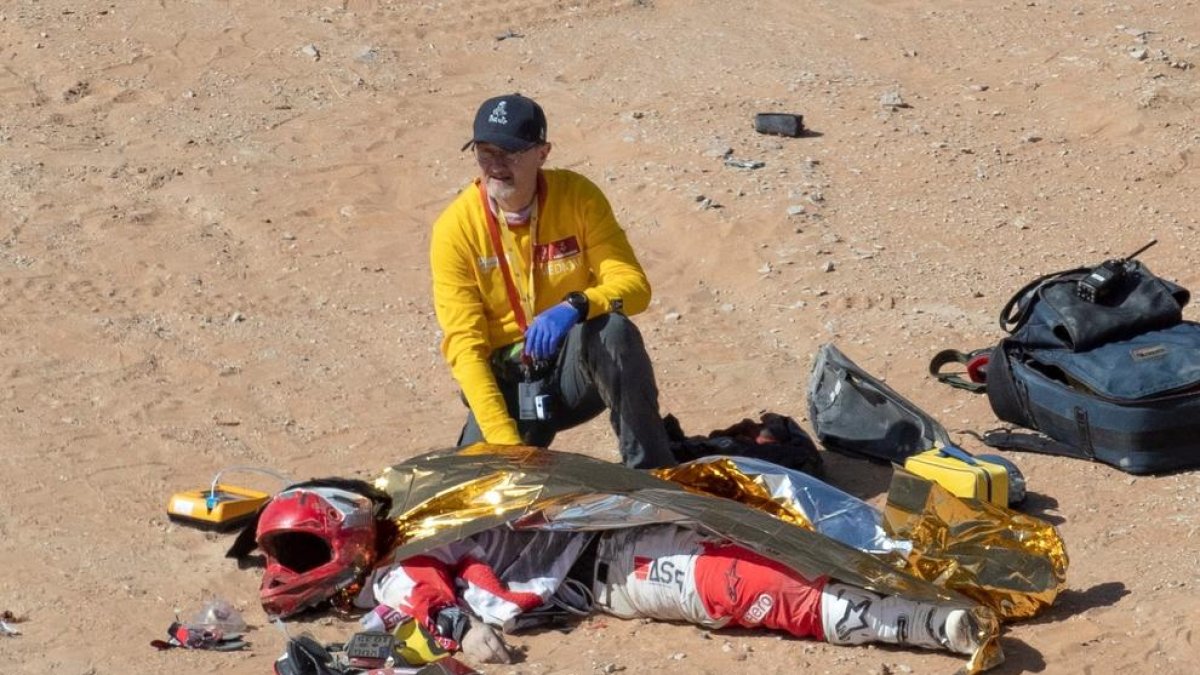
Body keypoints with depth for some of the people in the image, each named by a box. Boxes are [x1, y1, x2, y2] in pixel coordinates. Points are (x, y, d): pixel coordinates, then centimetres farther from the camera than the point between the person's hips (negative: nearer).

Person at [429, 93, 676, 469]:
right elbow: (464, 346, -15)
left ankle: (653, 473, -22)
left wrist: (575, 306, -35)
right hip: (508, 379, 0)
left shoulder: (578, 197, -8)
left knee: (612, 328, -33)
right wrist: (505, 442, -26)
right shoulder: (455, 229, -11)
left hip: (579, 366, 0)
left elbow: (634, 285, -12)